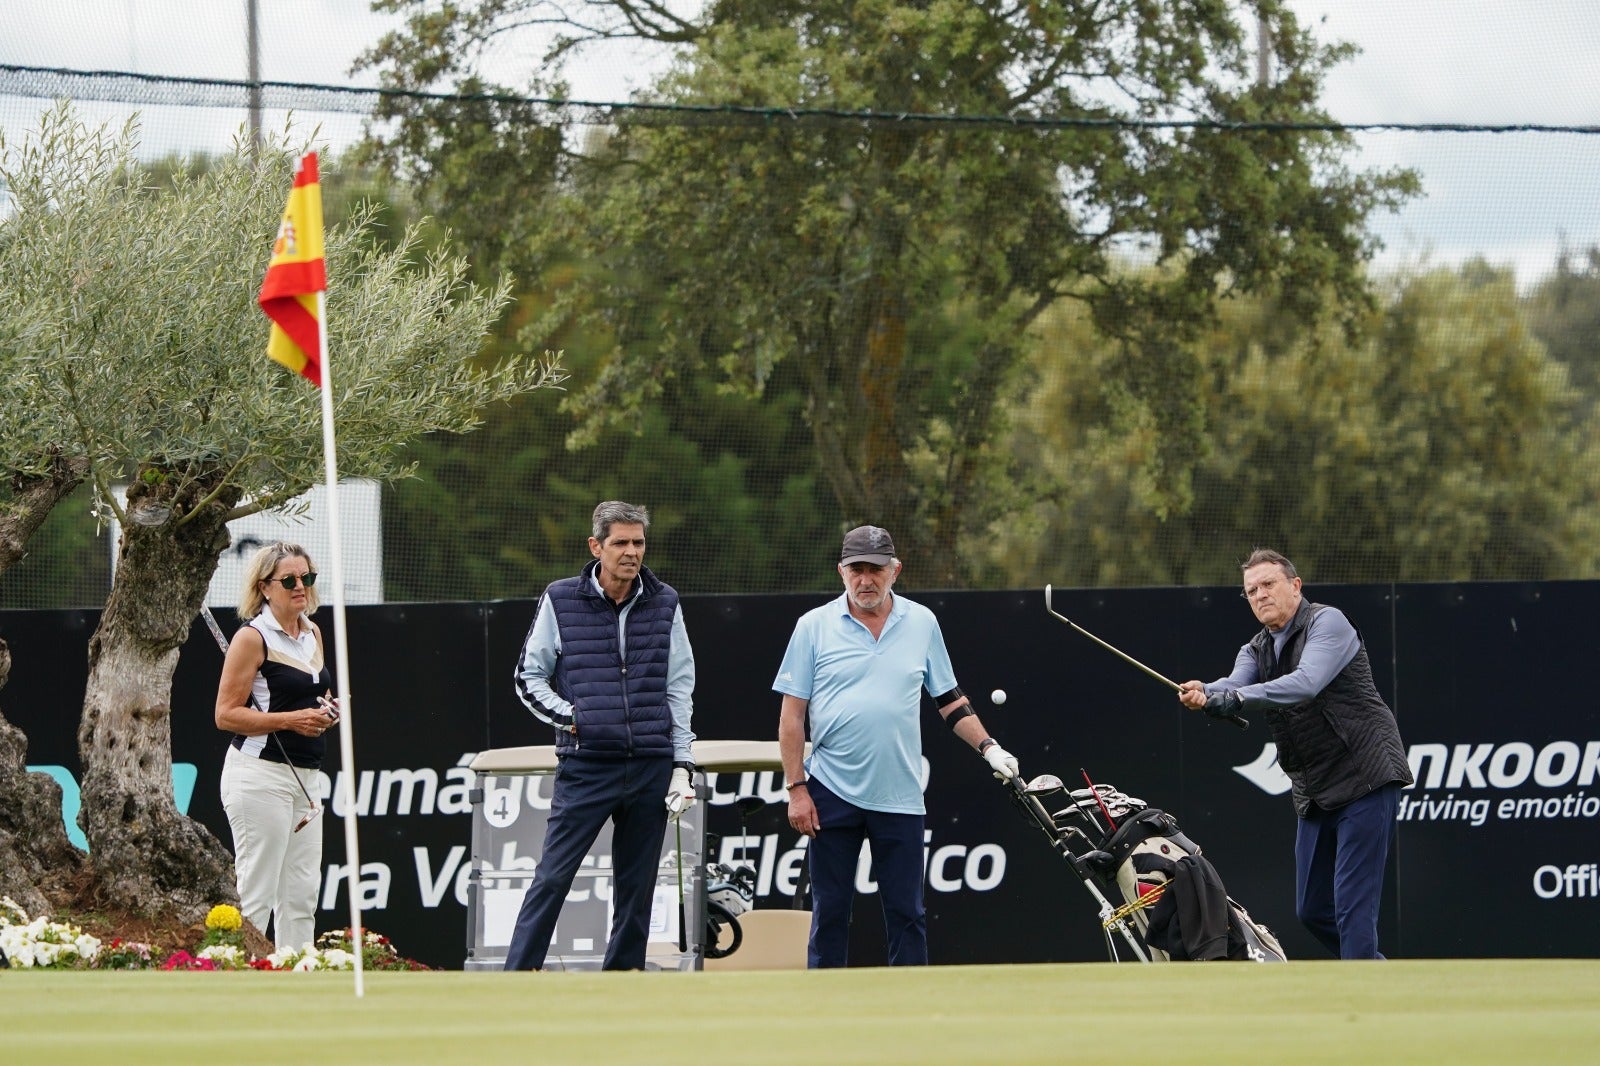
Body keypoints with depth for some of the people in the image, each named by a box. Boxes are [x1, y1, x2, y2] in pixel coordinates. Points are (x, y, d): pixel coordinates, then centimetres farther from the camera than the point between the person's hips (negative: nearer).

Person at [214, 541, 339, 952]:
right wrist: (290, 720, -20)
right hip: (260, 775, -8)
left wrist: (327, 711, 7)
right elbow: (226, 715, -13)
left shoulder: (312, 633, 14)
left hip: (304, 776, 8)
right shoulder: (252, 637, -9)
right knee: (256, 894, -9)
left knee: (302, 894, 7)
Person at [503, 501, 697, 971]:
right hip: (585, 765, -3)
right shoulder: (562, 601, 1)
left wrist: (682, 765, 6)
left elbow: (680, 688, 12)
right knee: (552, 879, -8)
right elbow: (528, 677, 8)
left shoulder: (664, 604, 9)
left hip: (651, 768, 3)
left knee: (636, 888, 5)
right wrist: (569, 716, -7)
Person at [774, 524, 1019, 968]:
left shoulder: (922, 623, 7)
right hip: (833, 794, -1)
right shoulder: (814, 627, 1)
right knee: (829, 912, 2)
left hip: (899, 797, 1)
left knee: (907, 914, 1)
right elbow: (792, 714, 1)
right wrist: (796, 787, -5)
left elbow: (949, 699, 16)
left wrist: (988, 747, 4)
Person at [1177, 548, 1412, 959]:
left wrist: (1238, 697, -37)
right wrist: (1205, 694, -32)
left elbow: (1307, 682, -27)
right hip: (1315, 793, 9)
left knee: (1352, 905, -14)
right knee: (1312, 910, 12)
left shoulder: (1327, 623, -9)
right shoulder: (1256, 651, 13)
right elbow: (1235, 686, -8)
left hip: (1365, 778, -9)